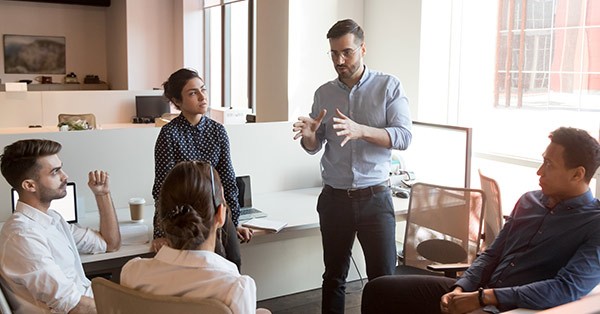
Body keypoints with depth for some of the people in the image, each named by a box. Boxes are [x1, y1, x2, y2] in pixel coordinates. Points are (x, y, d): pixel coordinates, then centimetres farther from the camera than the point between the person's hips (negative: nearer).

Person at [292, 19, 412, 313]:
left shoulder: (389, 86, -3)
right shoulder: (323, 93, 7)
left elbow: (404, 136, -12)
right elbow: (314, 147, 9)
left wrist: (360, 131, -28)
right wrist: (308, 134, -15)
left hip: (375, 198, -2)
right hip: (334, 198, 3)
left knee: (384, 277, 1)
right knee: (334, 276, 12)